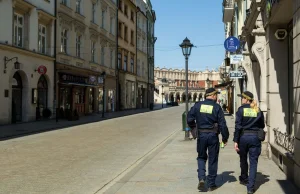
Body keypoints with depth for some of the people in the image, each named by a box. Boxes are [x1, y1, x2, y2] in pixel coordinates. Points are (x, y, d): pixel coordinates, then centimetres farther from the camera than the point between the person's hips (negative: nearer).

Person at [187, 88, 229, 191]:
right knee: (213, 160, 9)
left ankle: (201, 178, -1)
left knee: (201, 157, 19)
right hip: (213, 136, -2)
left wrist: (193, 128, 18)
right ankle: (211, 184, 16)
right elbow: (222, 124, -7)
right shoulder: (217, 107, -6)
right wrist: (225, 138, 3)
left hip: (201, 135, 2)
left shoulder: (198, 105, -1)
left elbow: (189, 119, -2)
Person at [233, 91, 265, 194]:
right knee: (253, 162, 4)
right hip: (255, 137, 1)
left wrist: (236, 141, -8)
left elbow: (238, 126, -9)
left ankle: (244, 179, 39)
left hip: (243, 136, -1)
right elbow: (262, 126, 10)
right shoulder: (258, 111, 3)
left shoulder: (241, 109, -5)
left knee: (243, 159, 21)